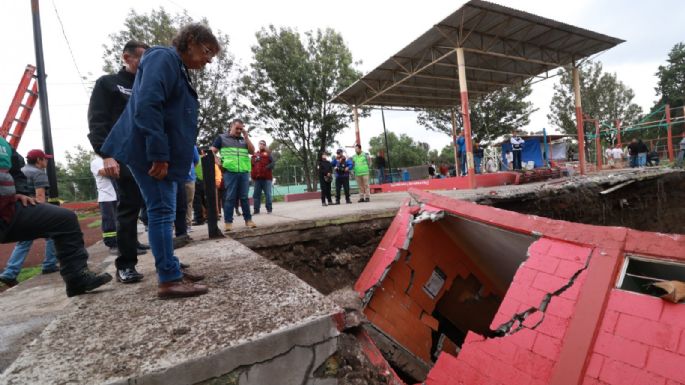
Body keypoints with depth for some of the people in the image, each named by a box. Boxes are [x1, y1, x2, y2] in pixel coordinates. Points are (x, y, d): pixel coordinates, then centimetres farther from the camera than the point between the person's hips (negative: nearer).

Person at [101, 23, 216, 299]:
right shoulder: (163, 58, -9)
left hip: (162, 154, 10)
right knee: (161, 210, -10)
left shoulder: (179, 69, 21)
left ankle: (172, 270, 21)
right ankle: (169, 280, -4)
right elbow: (147, 106, -23)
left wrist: (164, 155, 20)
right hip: (150, 152, -10)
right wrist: (158, 154, -26)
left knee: (163, 211, 12)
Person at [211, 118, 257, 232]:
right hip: (230, 172, -3)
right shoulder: (221, 137, 11)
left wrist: (246, 136, 5)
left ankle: (248, 219, 12)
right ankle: (228, 222, 3)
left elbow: (252, 151, 8)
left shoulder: (244, 139, 19)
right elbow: (212, 152, 8)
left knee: (244, 197, 7)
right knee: (230, 197, -2)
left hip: (244, 172, 3)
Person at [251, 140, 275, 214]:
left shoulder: (267, 154, 6)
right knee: (256, 194, 5)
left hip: (266, 177, -4)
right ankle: (256, 209, 10)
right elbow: (251, 164, 20)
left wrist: (268, 167, -18)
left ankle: (269, 209, 1)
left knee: (268, 194, -4)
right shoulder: (254, 154, 17)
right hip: (257, 178, 4)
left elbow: (273, 163, -3)